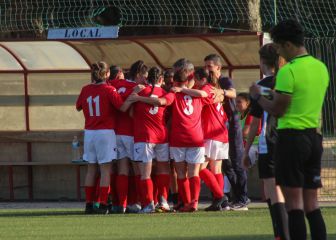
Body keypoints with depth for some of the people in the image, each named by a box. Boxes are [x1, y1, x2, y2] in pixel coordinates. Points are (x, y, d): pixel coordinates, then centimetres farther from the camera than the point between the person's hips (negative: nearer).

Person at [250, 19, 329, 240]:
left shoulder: (288, 71, -15)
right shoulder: (321, 68, 9)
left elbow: (277, 110, -12)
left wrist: (257, 96, 4)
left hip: (292, 137, -7)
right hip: (314, 137, 7)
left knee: (294, 202, -5)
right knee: (311, 204, 10)